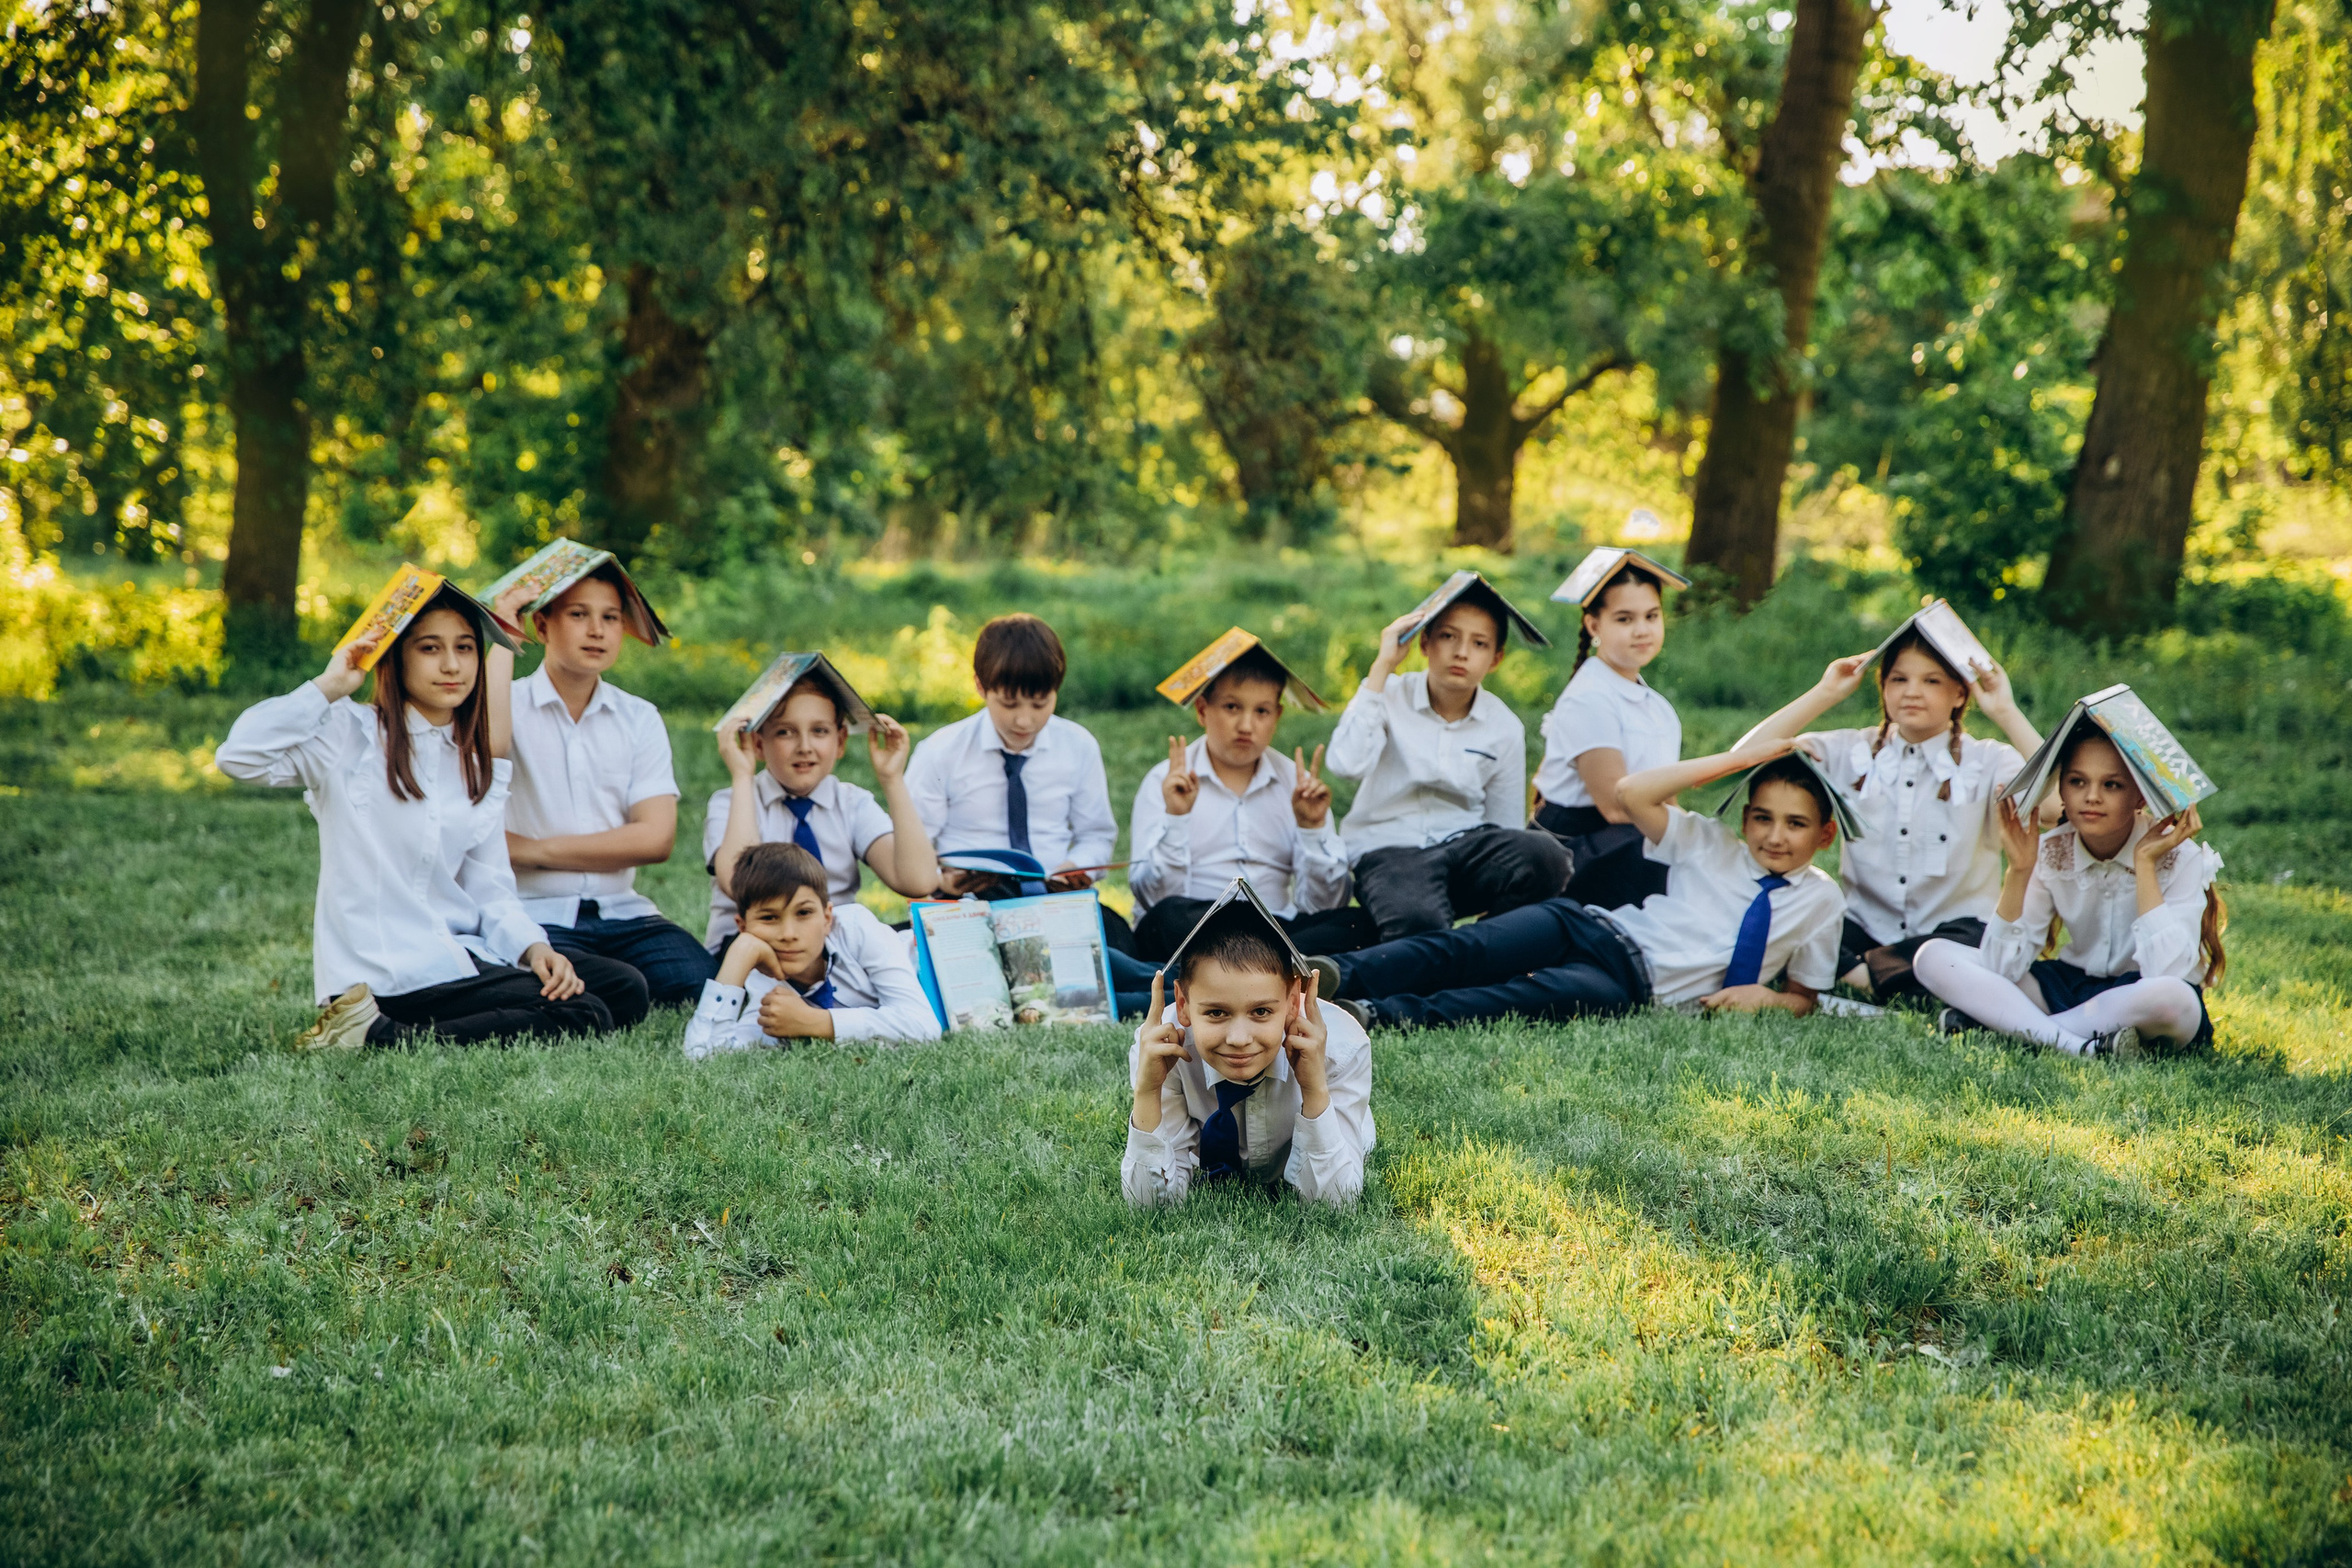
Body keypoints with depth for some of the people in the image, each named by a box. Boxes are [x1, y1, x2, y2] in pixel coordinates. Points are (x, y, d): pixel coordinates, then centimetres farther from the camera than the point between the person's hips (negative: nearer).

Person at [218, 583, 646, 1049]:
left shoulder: (483, 769, 16)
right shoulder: (351, 736, -2)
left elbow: (490, 888, 10)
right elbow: (238, 756, -20)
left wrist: (533, 946, -9)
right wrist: (328, 687, -15)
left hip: (460, 957, 8)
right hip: (380, 973, -8)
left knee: (625, 988, -7)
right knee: (581, 1017, -19)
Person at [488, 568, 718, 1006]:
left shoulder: (640, 719, 12)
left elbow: (656, 838, 0)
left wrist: (533, 849, -7)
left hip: (621, 911, 4)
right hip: (536, 916, -4)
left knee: (701, 984, -23)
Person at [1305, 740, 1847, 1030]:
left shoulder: (1821, 900, 15)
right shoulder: (1713, 845, 15)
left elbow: (1805, 996, 23)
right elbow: (1632, 791, 1)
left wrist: (1766, 997, -3)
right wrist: (1737, 760, 3)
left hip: (1634, 987, -3)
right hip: (1593, 926, 3)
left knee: (1543, 996, -38)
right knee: (1462, 951, -29)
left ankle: (1379, 1015, -58)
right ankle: (1336, 976, -51)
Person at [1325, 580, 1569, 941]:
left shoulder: (1505, 729, 8)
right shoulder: (1390, 696, 0)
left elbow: (1507, 829, 11)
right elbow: (1347, 765, -20)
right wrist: (1382, 666, -15)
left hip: (1464, 844, 4)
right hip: (1388, 848, -4)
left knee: (1545, 855, -31)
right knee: (1418, 922, -41)